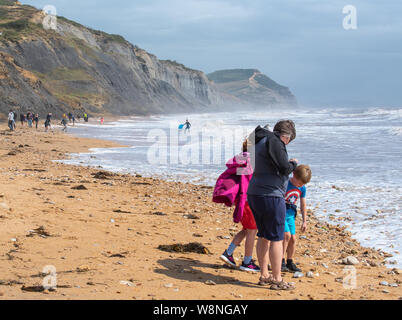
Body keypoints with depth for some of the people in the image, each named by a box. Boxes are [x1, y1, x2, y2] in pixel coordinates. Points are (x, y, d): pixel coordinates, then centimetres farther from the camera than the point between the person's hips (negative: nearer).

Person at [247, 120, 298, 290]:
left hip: (254, 194, 10)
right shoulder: (274, 142, -12)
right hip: (271, 195, -10)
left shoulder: (259, 142, 17)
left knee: (264, 236, 17)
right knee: (276, 238, -3)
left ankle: (264, 276, 23)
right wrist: (293, 163, 1)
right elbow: (284, 168, -19)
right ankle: (277, 280, 2)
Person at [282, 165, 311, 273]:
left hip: (290, 215, 6)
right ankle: (281, 261, -8)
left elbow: (303, 205, 13)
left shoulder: (302, 188, 2)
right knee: (287, 235, -17)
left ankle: (290, 262, 16)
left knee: (293, 238, 3)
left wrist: (304, 221, 13)